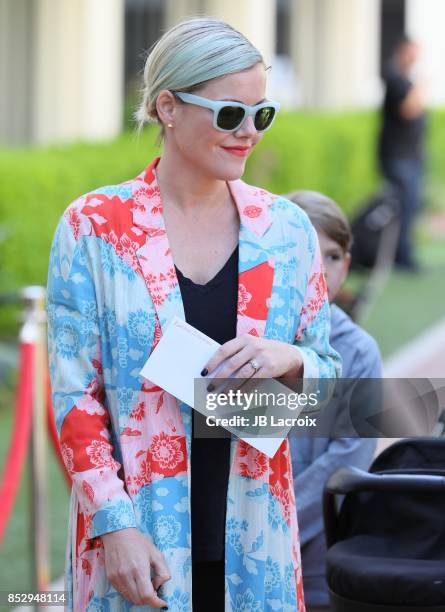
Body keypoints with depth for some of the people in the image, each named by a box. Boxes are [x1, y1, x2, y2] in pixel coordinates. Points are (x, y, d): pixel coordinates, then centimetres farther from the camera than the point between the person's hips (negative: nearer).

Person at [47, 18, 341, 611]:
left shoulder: (286, 228, 5)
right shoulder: (93, 227, -4)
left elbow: (330, 374, 12)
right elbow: (74, 394, -4)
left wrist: (289, 360, -11)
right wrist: (115, 524, -13)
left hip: (253, 537, 3)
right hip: (137, 542, -3)